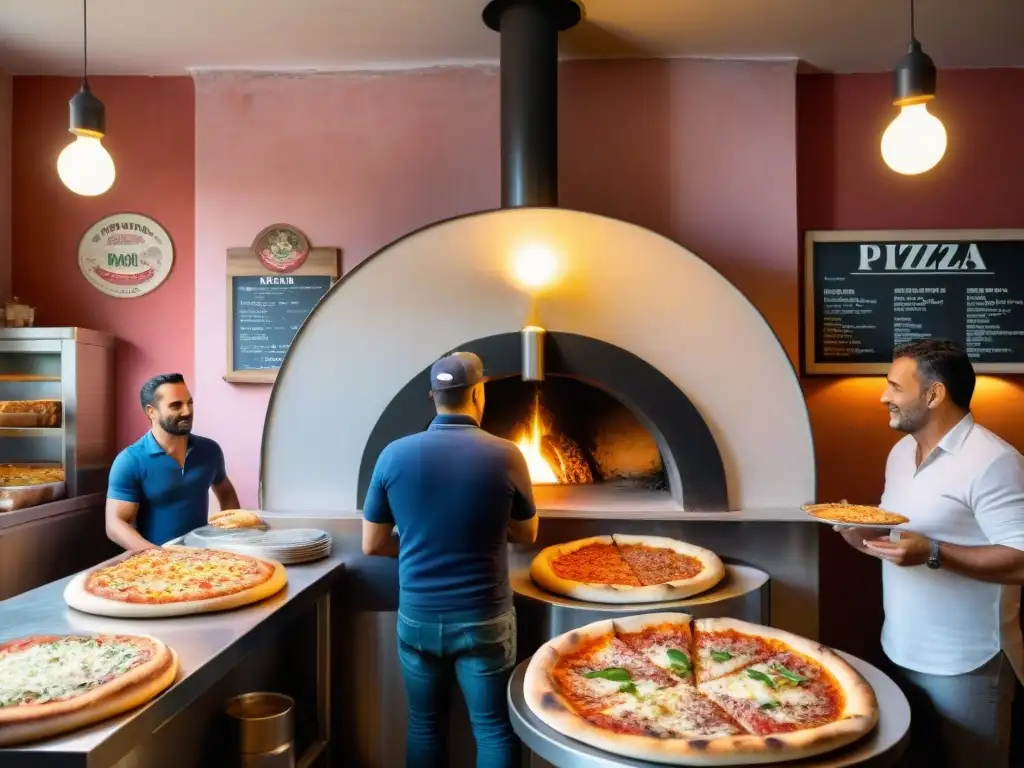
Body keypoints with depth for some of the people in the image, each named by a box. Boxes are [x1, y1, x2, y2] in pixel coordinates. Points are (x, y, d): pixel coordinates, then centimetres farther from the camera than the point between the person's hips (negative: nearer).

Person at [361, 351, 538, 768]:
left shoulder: (394, 455, -7)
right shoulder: (506, 456, -12)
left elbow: (372, 544, 1)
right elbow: (527, 535, 4)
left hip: (417, 616, 2)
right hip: (484, 619, -2)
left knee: (425, 725, 19)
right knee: (494, 730, 13)